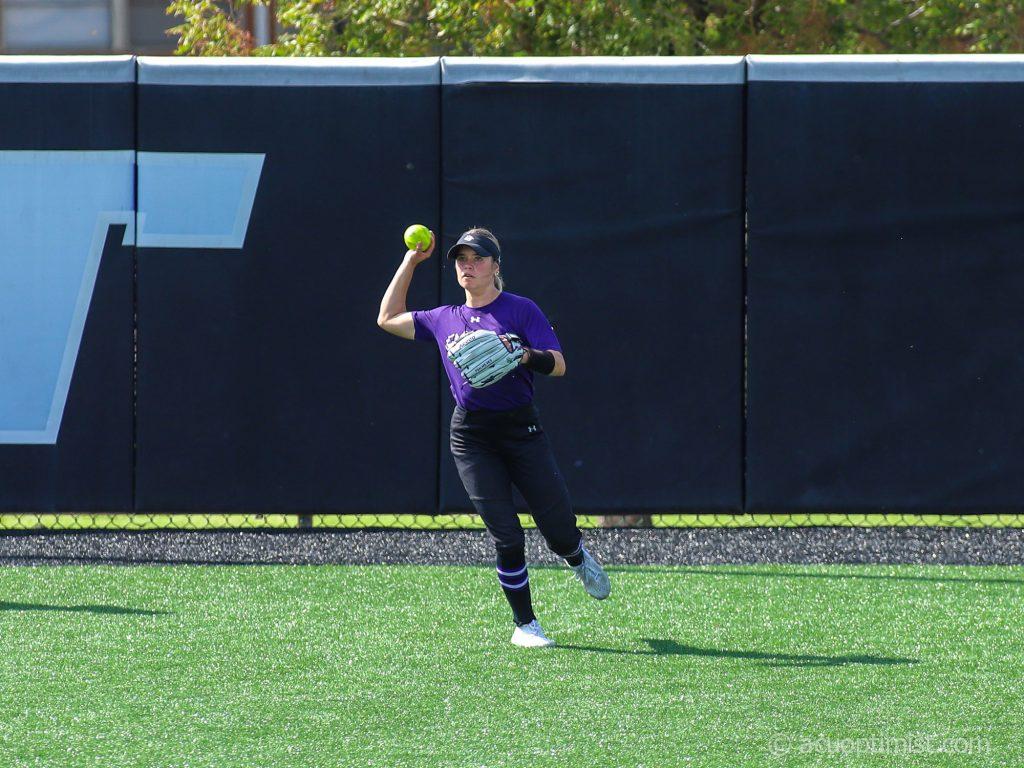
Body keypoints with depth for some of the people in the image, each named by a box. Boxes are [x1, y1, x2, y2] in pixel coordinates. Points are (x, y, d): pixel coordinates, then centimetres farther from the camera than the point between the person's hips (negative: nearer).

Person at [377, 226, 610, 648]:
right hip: (471, 436, 2)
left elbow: (558, 365, -6)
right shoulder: (444, 319, 14)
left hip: (522, 429, -2)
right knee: (507, 538, -7)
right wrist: (411, 262, 20)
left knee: (560, 532, -2)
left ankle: (580, 561, 35)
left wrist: (525, 356, -26)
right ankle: (524, 624, 6)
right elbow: (388, 318, 24)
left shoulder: (521, 310, 2)